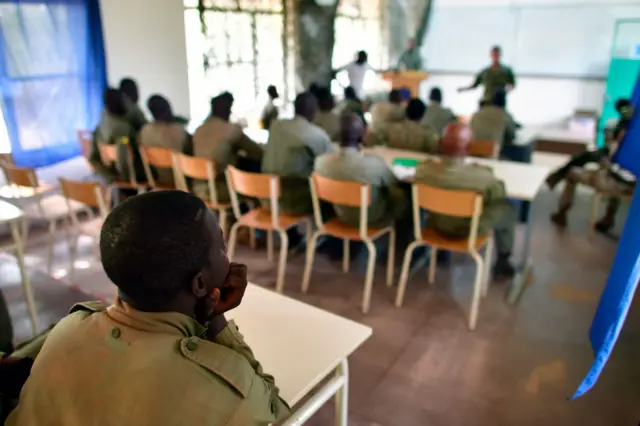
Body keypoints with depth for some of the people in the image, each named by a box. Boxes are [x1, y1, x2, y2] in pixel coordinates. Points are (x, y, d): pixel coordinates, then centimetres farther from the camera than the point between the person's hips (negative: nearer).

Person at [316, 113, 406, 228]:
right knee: (400, 195, 22)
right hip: (373, 221, -4)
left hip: (342, 216, 4)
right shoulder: (375, 163, -34)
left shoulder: (321, 161, -23)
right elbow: (394, 185, -12)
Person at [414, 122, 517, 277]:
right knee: (507, 209, 23)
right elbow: (500, 194, -13)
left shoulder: (423, 169, -27)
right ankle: (502, 261, 36)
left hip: (436, 225, 3)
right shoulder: (482, 176, -34)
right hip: (470, 230, -3)